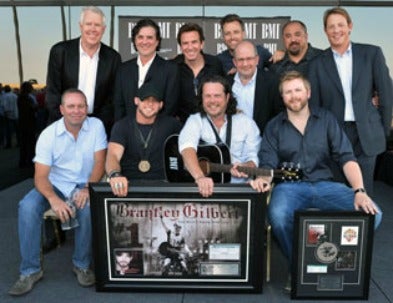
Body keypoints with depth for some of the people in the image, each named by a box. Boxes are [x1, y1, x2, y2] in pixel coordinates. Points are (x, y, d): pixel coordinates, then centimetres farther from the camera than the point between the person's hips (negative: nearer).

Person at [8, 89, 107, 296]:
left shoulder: (96, 126, -8)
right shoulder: (48, 135, -10)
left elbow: (99, 162, -10)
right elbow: (40, 176, -14)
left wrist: (88, 188, -28)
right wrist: (54, 199, -34)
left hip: (84, 185, -1)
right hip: (56, 185, 1)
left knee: (88, 207, -33)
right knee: (27, 207, -26)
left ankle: (82, 265, -10)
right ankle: (30, 270, -11)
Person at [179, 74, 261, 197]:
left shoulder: (246, 123, 7)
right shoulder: (195, 121, 1)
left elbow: (253, 157, 4)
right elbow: (187, 148, -18)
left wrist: (245, 167, -19)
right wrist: (200, 177, -35)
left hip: (239, 186, 1)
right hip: (203, 188, -1)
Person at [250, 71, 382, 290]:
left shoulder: (326, 119, 9)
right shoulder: (274, 126, 8)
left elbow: (346, 157, 2)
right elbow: (268, 164, 1)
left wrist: (359, 191, -14)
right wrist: (263, 179, -24)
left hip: (324, 184, 2)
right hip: (289, 186, -1)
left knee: (372, 213, -21)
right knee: (278, 216, -36)